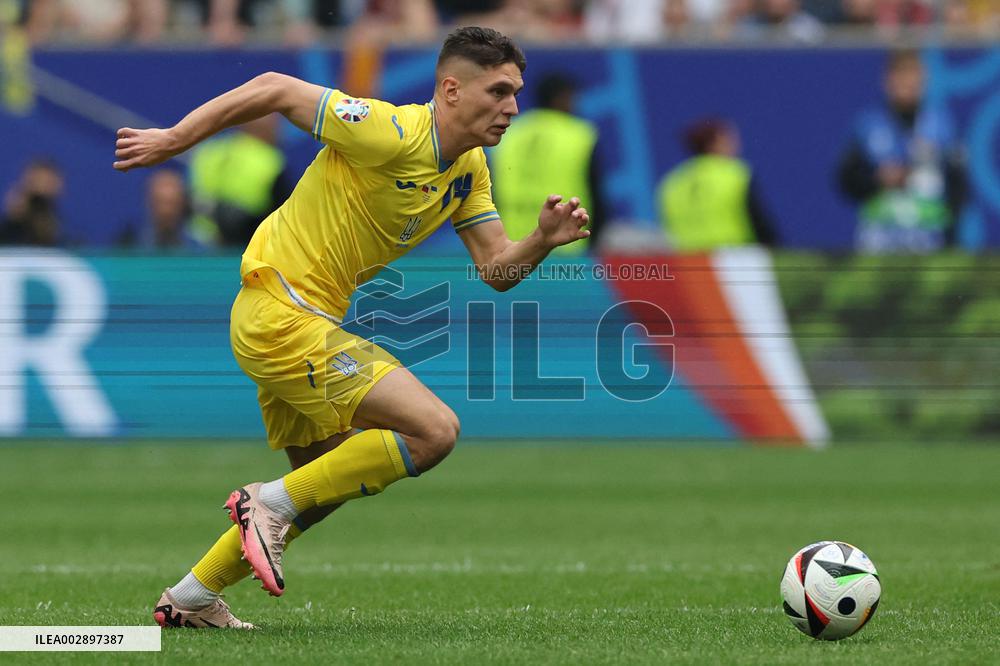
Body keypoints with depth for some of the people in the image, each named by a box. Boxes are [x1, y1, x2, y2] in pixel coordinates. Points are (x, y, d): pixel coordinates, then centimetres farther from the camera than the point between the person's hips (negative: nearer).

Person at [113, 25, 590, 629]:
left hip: (308, 320, 10)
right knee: (435, 430, -18)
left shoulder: (469, 168, 7)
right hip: (281, 313, -10)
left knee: (332, 480, 23)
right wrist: (171, 141, -13)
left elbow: (497, 271, 7)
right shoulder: (391, 133, -21)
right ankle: (271, 504, -7)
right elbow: (275, 90, -16)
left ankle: (190, 599, 32)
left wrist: (545, 240, -14)